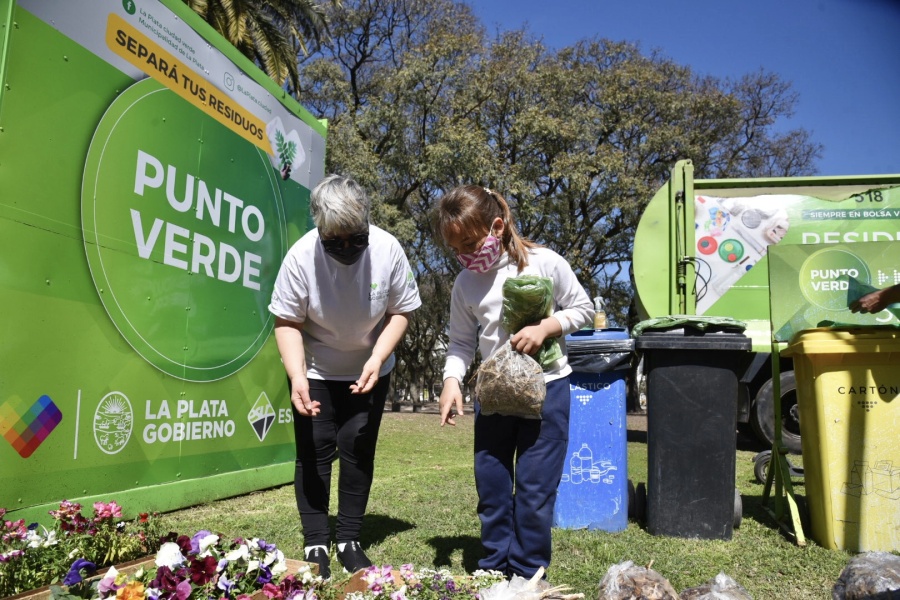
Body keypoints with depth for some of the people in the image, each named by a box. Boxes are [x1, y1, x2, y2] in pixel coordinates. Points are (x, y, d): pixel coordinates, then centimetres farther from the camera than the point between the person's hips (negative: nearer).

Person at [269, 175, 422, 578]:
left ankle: (350, 541, 18)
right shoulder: (301, 256, -25)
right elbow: (287, 322, -16)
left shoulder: (388, 249, -22)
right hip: (315, 372, -1)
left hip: (369, 371, 1)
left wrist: (377, 359, -22)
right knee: (314, 452, 0)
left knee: (358, 452, 5)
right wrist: (297, 377, -29)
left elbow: (401, 311, -10)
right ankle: (316, 545, 11)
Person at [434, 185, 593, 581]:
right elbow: (462, 342, 5)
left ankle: (528, 574, 17)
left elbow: (583, 308, 0)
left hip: (546, 387, -3)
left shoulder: (545, 263, -10)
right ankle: (494, 569, 27)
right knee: (490, 484, 10)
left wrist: (546, 328, -17)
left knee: (534, 485, 0)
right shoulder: (466, 284, -1)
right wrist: (452, 380, -12)